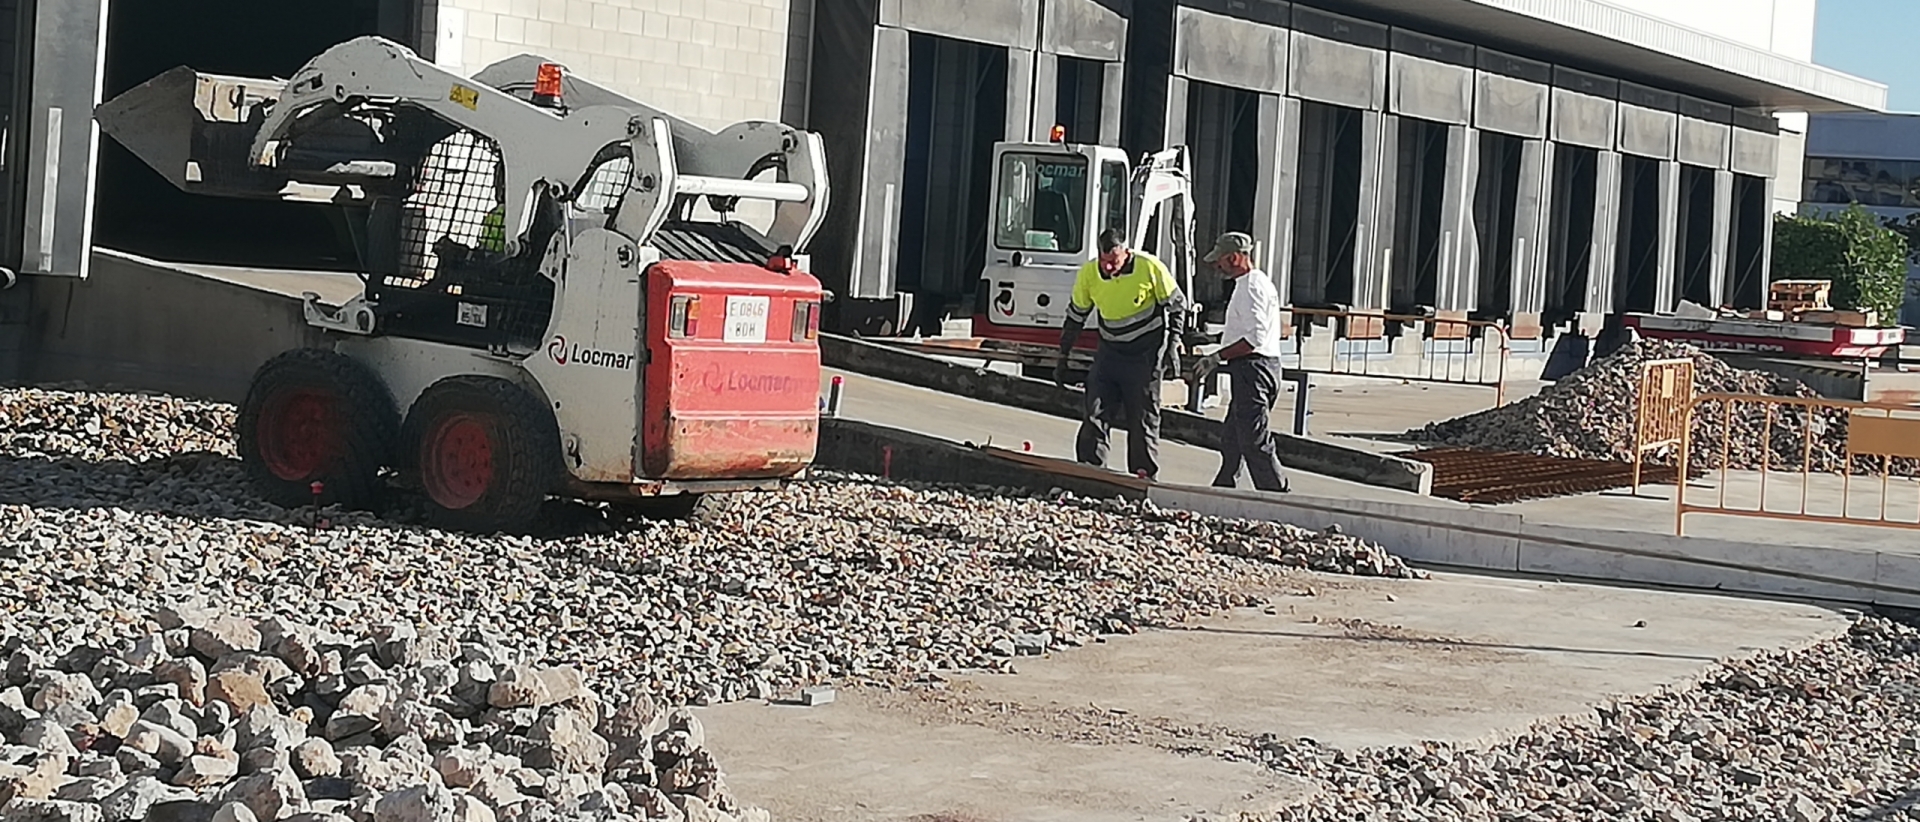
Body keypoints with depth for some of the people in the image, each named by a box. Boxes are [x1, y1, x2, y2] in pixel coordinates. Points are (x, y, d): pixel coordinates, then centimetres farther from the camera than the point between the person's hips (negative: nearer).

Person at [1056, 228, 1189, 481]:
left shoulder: (1150, 268, -16)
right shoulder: (1088, 274, -7)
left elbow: (1177, 306, -2)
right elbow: (1075, 318, 7)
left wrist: (1172, 346, -9)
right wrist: (1063, 358, 9)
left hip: (1147, 353, -3)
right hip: (1109, 352, 3)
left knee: (1144, 418, -4)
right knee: (1095, 416, -5)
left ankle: (1145, 477, 2)